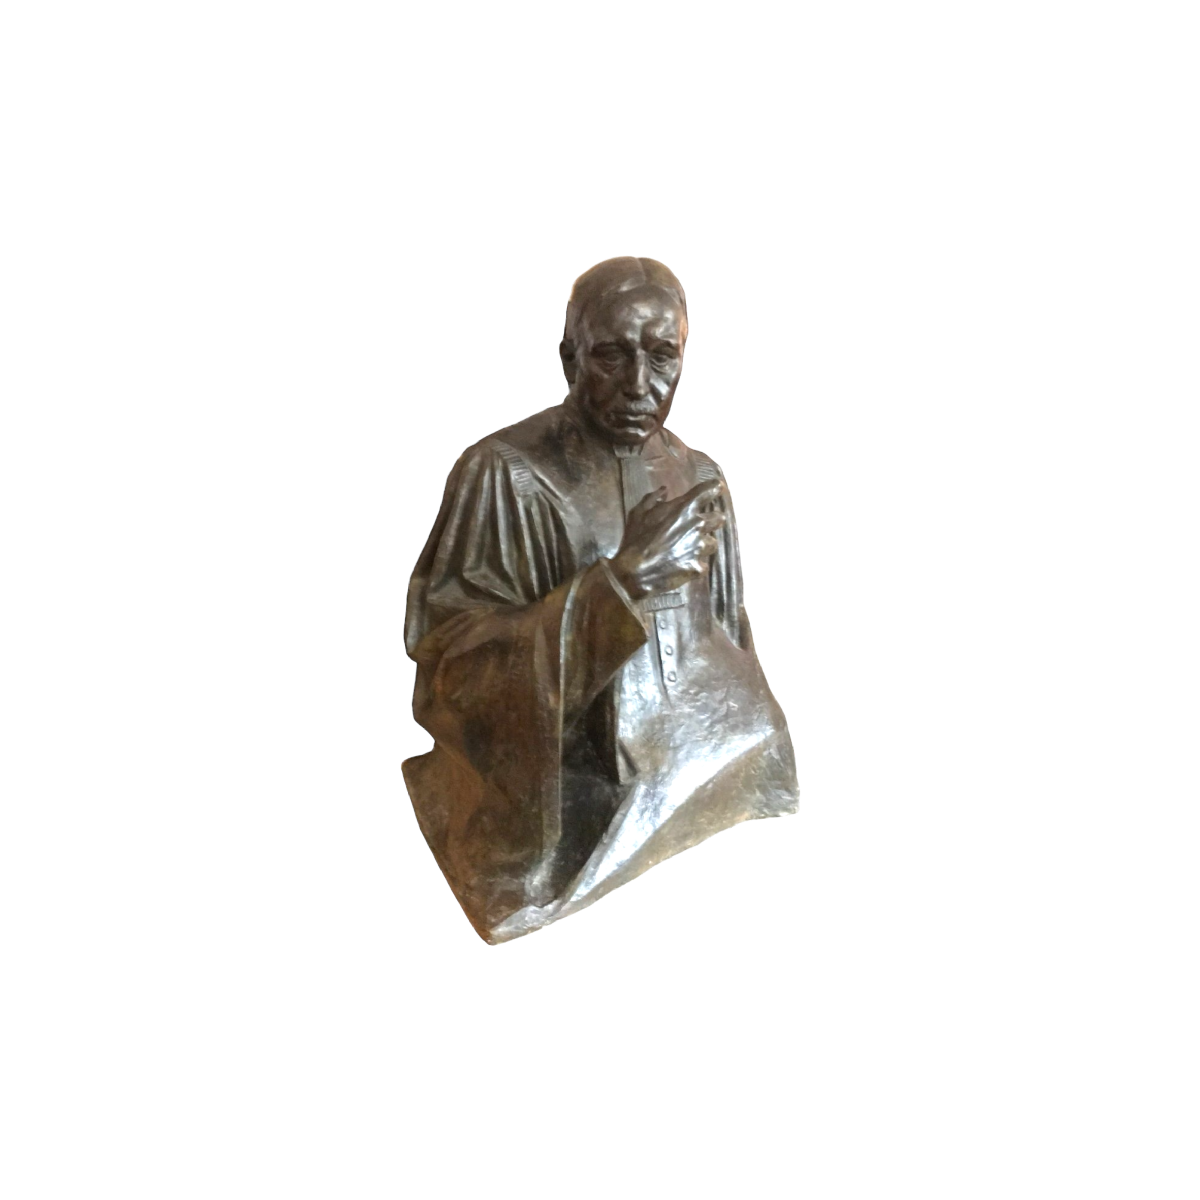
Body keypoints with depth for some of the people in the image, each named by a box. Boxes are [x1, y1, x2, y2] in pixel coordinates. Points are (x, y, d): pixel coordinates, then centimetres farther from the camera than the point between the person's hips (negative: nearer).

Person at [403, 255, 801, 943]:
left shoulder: (700, 483, 4)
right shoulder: (504, 476, -14)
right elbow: (451, 672, -20)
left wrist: (746, 780, 15)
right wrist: (619, 582, -27)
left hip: (690, 805, 5)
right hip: (552, 831, -4)